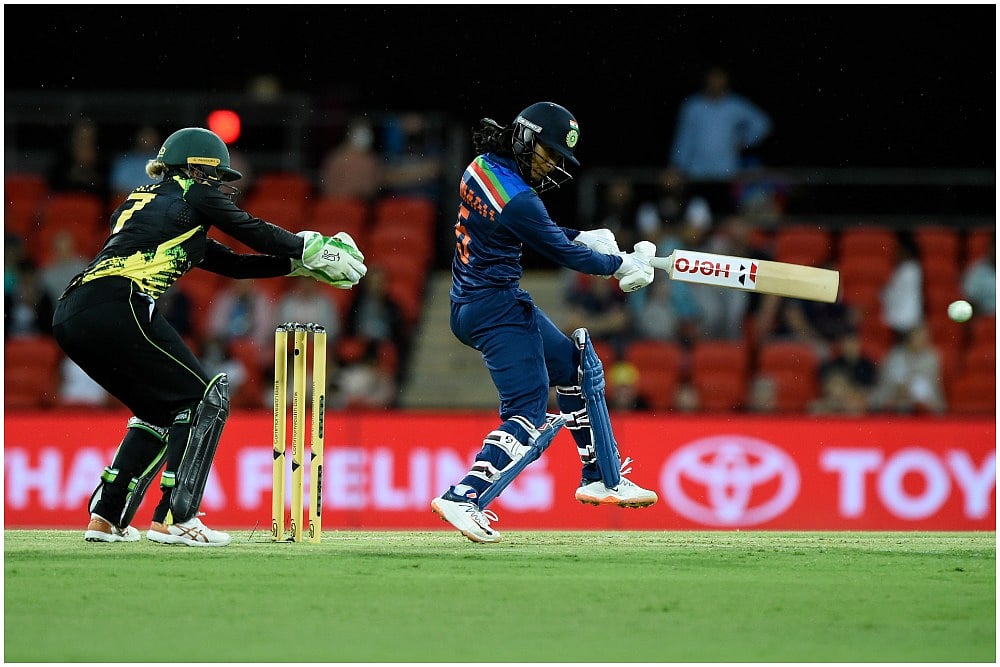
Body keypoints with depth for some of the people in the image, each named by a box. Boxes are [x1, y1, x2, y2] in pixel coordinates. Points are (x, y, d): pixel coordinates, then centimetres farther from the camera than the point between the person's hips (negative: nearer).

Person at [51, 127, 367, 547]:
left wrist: (298, 263, 30)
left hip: (71, 317, 9)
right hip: (117, 310, -9)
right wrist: (311, 250, 29)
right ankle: (173, 519, -7)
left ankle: (105, 518, 17)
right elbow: (256, 234, 14)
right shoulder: (192, 194, 10)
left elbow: (230, 263, 32)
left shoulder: (143, 201, 32)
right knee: (205, 399, 2)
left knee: (160, 411, 23)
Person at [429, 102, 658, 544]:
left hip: (468, 305, 10)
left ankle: (602, 478, 25)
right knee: (528, 413, -12)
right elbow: (566, 257, -13)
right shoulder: (517, 200, -23)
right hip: (497, 308, -10)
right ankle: (465, 498, -22)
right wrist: (622, 264, 1)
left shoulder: (482, 168, 6)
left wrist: (579, 239, 9)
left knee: (576, 366, 19)